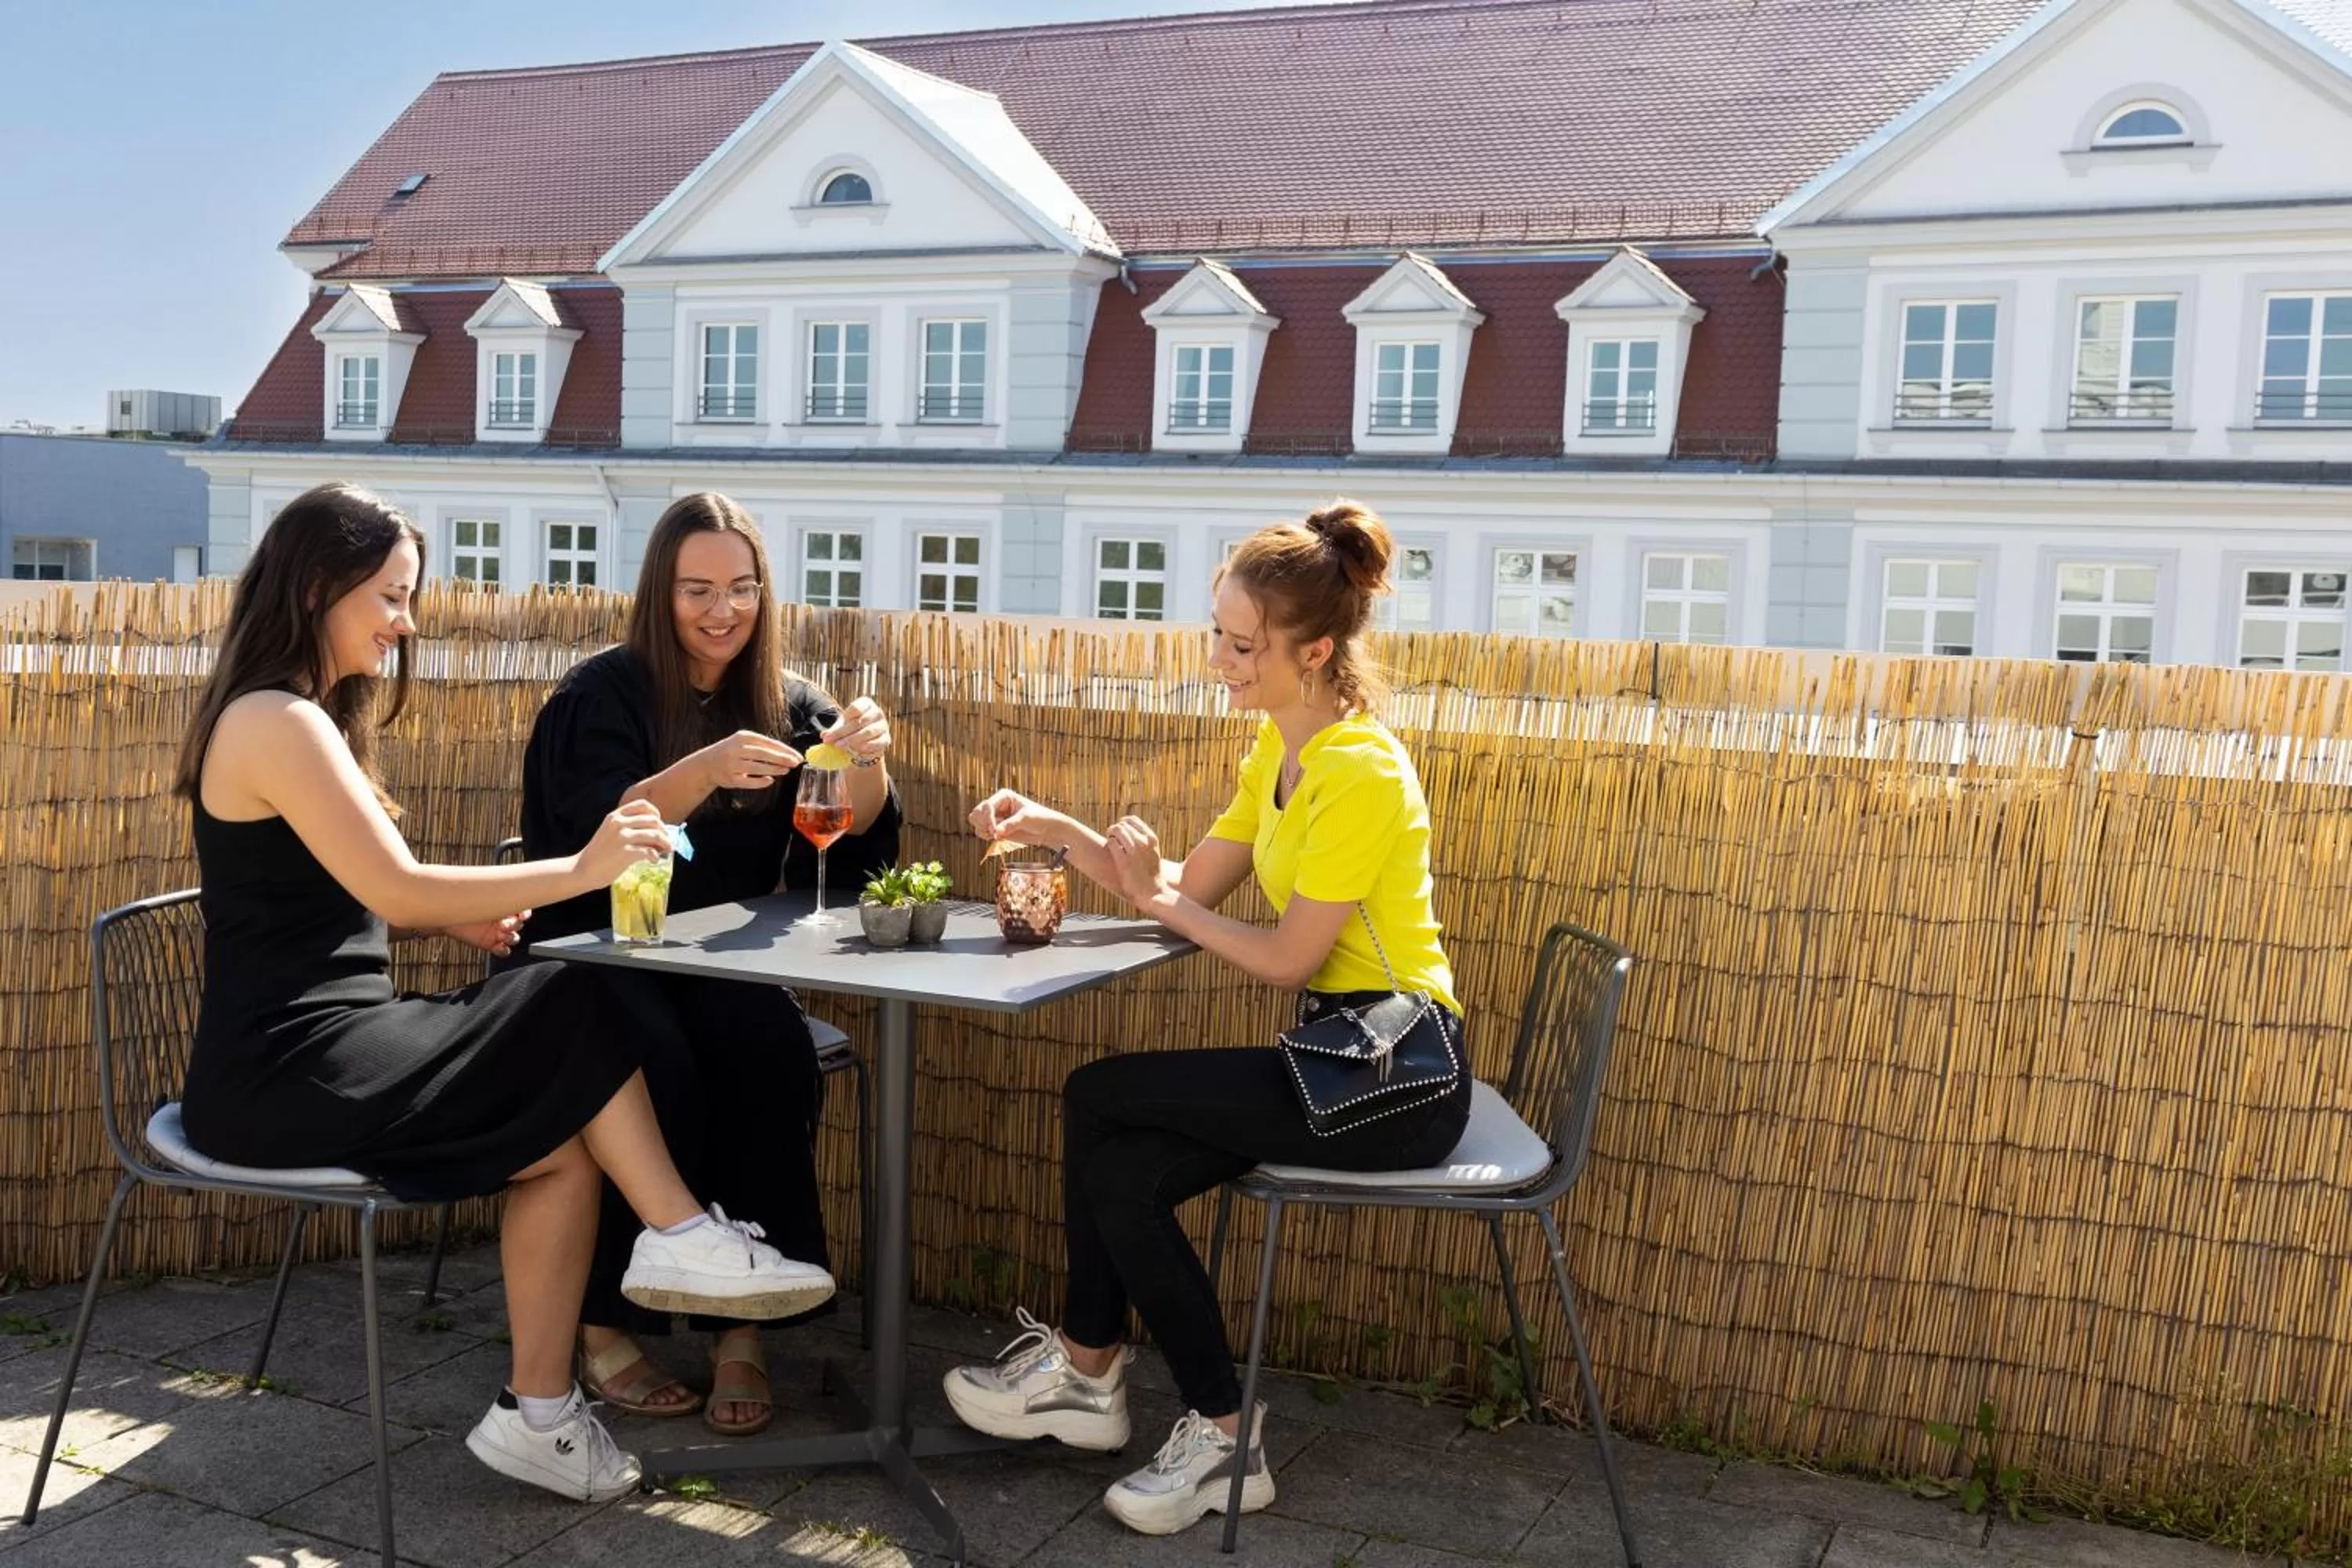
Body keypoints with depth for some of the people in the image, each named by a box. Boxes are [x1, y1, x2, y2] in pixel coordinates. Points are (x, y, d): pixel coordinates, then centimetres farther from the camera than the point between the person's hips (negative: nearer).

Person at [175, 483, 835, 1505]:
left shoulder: (296, 717, 17)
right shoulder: (279, 721, -15)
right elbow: (396, 890, -21)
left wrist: (455, 919, 1)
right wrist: (580, 870, -21)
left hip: (310, 1051, 9)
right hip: (284, 1071, -9)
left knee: (563, 1140, -7)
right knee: (583, 1018, -13)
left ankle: (540, 1414, -4)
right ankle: (681, 1238, -3)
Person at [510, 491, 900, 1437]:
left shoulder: (786, 703, 7)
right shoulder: (605, 694, -4)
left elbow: (857, 842, -2)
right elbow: (598, 830, -20)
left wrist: (866, 761, -24)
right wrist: (704, 769, -37)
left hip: (725, 970, 3)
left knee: (775, 1061, -27)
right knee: (659, 1076, -31)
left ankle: (740, 1329, -18)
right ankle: (604, 1328, -14)